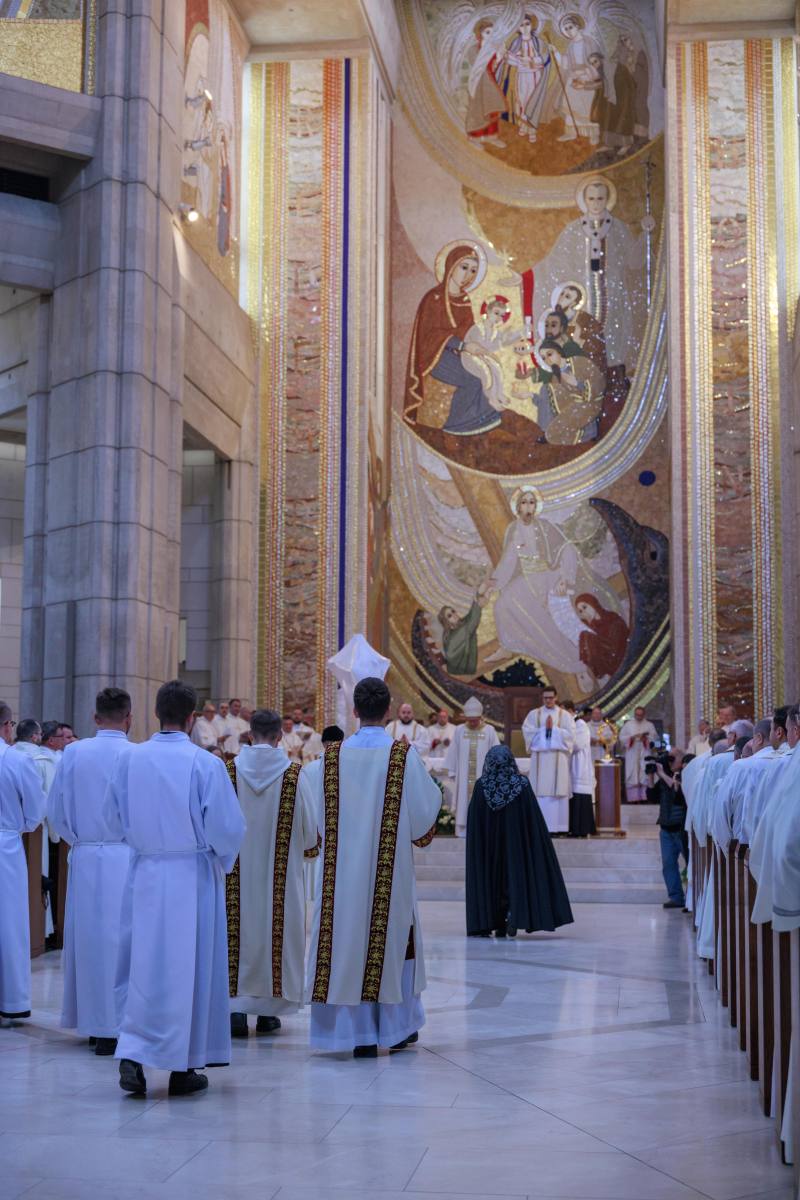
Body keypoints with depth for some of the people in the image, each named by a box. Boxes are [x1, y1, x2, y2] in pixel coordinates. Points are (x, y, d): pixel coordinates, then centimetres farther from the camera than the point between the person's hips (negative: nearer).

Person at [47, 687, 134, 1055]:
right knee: (122, 938, 3)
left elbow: (55, 811, 5)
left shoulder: (72, 754, -1)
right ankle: (115, 1027, 5)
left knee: (88, 936, 11)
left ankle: (92, 1021, 19)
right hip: (127, 859, -3)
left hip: (84, 859, 3)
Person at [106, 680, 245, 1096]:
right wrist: (222, 859, 9)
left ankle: (132, 1054, -1)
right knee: (189, 966, 6)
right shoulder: (205, 763, -12)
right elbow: (227, 827, -11)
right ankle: (183, 1067, 14)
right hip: (193, 875, -3)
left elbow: (115, 819, 7)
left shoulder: (130, 759, -2)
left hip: (144, 873, 3)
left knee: (143, 964, 12)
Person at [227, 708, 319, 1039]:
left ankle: (237, 1006, -5)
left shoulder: (230, 771, -4)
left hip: (239, 872, 1)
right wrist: (303, 847, 20)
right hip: (282, 873, 0)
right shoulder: (294, 775, -6)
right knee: (277, 931, 8)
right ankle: (268, 1010, 13)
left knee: (239, 932, 5)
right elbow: (309, 827, -1)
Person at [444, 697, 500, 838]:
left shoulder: (489, 731, -1)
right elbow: (453, 753, 7)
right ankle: (463, 831, 6)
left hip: (483, 777, -1)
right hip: (463, 777, 1)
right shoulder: (459, 730, 4)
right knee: (463, 804, 2)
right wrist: (452, 772, 6)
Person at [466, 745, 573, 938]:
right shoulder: (522, 784, -7)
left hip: (488, 842, 1)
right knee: (516, 871, 8)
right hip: (516, 839, -1)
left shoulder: (481, 786, -6)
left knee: (491, 876, 9)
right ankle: (514, 914, -13)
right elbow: (534, 817, -6)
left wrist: (477, 843, 7)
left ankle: (498, 926, 8)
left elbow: (473, 821, -3)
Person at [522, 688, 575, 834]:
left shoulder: (564, 715, 9)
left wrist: (553, 728, -8)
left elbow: (570, 734, -2)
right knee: (540, 792, -4)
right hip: (539, 758, 1)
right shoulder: (534, 714, 11)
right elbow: (527, 731, -1)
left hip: (558, 758, -1)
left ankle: (558, 826, -3)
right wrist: (545, 728, -7)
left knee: (557, 791, -4)